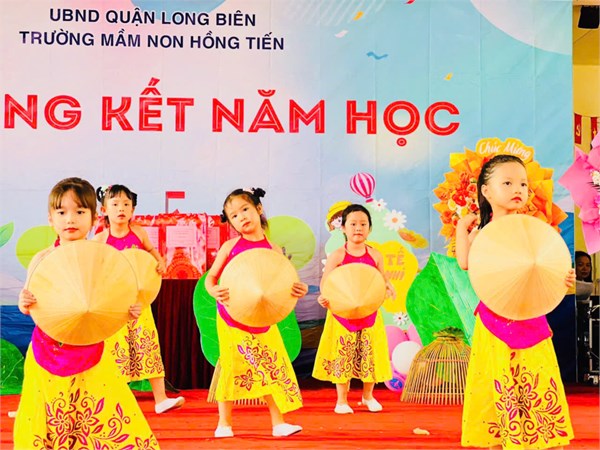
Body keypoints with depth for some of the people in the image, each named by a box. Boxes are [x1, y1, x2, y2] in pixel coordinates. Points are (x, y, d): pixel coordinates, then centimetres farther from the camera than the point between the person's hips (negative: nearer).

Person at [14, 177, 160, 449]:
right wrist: (24, 304, -23)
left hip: (90, 353, -1)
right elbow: (29, 302, -1)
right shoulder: (42, 259, -4)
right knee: (44, 426, 9)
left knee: (108, 417, -2)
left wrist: (129, 310, -22)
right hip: (48, 352, 1)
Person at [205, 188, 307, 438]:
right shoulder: (230, 247, -4)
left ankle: (278, 423, 15)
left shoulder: (274, 250, -1)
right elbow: (210, 277, 0)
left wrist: (297, 290, -22)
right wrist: (214, 291, -21)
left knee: (273, 368, 3)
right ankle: (224, 424, 19)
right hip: (232, 316, -1)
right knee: (232, 368, 4)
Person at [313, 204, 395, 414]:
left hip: (369, 314, 3)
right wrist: (325, 297, -26)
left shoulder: (374, 255, 2)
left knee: (370, 356, 10)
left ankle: (368, 395, 31)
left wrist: (387, 287, -14)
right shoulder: (337, 256, -6)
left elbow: (382, 279, 9)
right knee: (342, 356, 3)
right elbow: (325, 283, -7)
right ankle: (342, 400, 17)